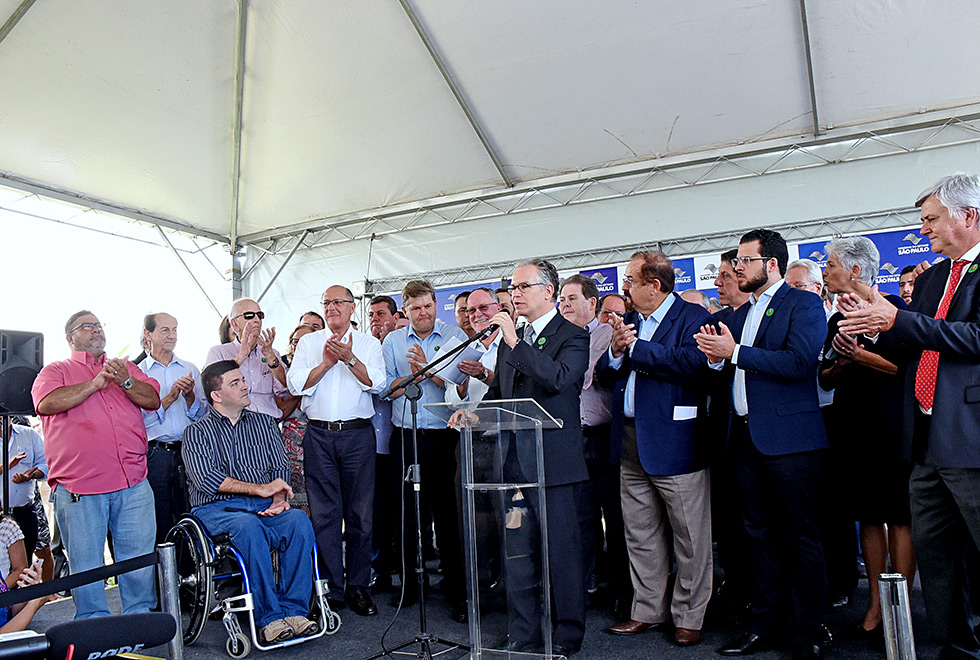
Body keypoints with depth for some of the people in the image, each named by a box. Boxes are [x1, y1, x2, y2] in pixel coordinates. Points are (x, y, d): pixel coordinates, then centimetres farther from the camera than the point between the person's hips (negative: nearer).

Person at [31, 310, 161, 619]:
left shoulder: (126, 368, 19)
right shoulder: (56, 371, 11)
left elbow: (153, 400, 6)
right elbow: (47, 403, -9)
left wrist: (125, 381, -11)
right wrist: (95, 383, -11)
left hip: (133, 484, 3)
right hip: (78, 487, -2)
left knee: (140, 557, 6)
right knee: (85, 564, 4)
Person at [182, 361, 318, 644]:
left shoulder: (264, 423, 19)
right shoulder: (197, 432, 7)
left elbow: (280, 468, 11)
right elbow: (206, 480, -9)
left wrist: (278, 498, -11)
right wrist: (261, 489, -13)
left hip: (264, 506, 3)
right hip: (216, 509, -3)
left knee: (299, 521, -29)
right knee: (248, 526, -36)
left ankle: (294, 610, -23)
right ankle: (269, 617, -29)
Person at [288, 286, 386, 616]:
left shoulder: (368, 343, 10)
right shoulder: (308, 342, 13)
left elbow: (377, 383, -4)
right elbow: (296, 384, 2)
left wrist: (349, 358, -14)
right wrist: (327, 362, -8)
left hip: (358, 434, -1)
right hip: (319, 435, 1)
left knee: (359, 512, 2)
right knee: (324, 513, 2)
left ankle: (358, 586, 14)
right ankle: (331, 588, 13)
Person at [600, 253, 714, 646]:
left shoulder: (694, 317, -7)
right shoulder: (628, 321, 14)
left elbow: (691, 363, -24)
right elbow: (605, 374, 12)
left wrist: (635, 348, -17)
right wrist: (616, 352, -9)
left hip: (676, 444, -7)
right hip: (632, 446, 7)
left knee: (689, 538, 5)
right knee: (640, 536, 15)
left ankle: (688, 617, 21)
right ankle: (649, 610, 29)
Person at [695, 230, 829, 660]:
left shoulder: (804, 304, -4)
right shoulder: (740, 314, 18)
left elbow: (799, 362, -19)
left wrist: (735, 352, -17)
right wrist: (717, 358, -4)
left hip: (788, 438, -7)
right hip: (744, 437, 7)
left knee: (799, 537, 3)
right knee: (759, 534, 13)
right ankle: (764, 623, 25)